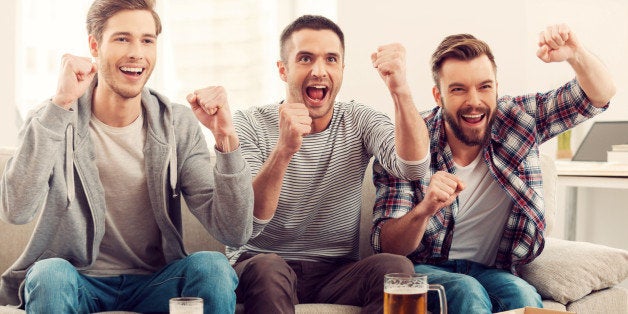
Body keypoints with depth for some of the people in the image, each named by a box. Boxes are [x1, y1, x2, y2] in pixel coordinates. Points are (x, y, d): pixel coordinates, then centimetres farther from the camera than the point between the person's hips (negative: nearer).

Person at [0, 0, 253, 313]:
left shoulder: (179, 125, -3)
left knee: (212, 266, -26)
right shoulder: (54, 118, -7)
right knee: (50, 273, -33)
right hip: (75, 282, -1)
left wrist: (226, 138, -23)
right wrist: (60, 105, -28)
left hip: (153, 283, 2)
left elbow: (234, 233, -10)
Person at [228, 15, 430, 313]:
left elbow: (413, 168, -17)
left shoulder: (358, 120, 3)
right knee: (267, 267, -36)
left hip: (336, 275, 3)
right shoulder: (249, 124, -5)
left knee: (396, 268, -27)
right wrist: (283, 151, -34)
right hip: (256, 271, -2)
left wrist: (400, 92, -33)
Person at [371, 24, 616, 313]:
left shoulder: (516, 118, -5)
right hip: (424, 268, -2)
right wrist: (424, 209, -38)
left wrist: (575, 54, -25)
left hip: (490, 271, 3)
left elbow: (600, 94, -2)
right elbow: (386, 248, -16)